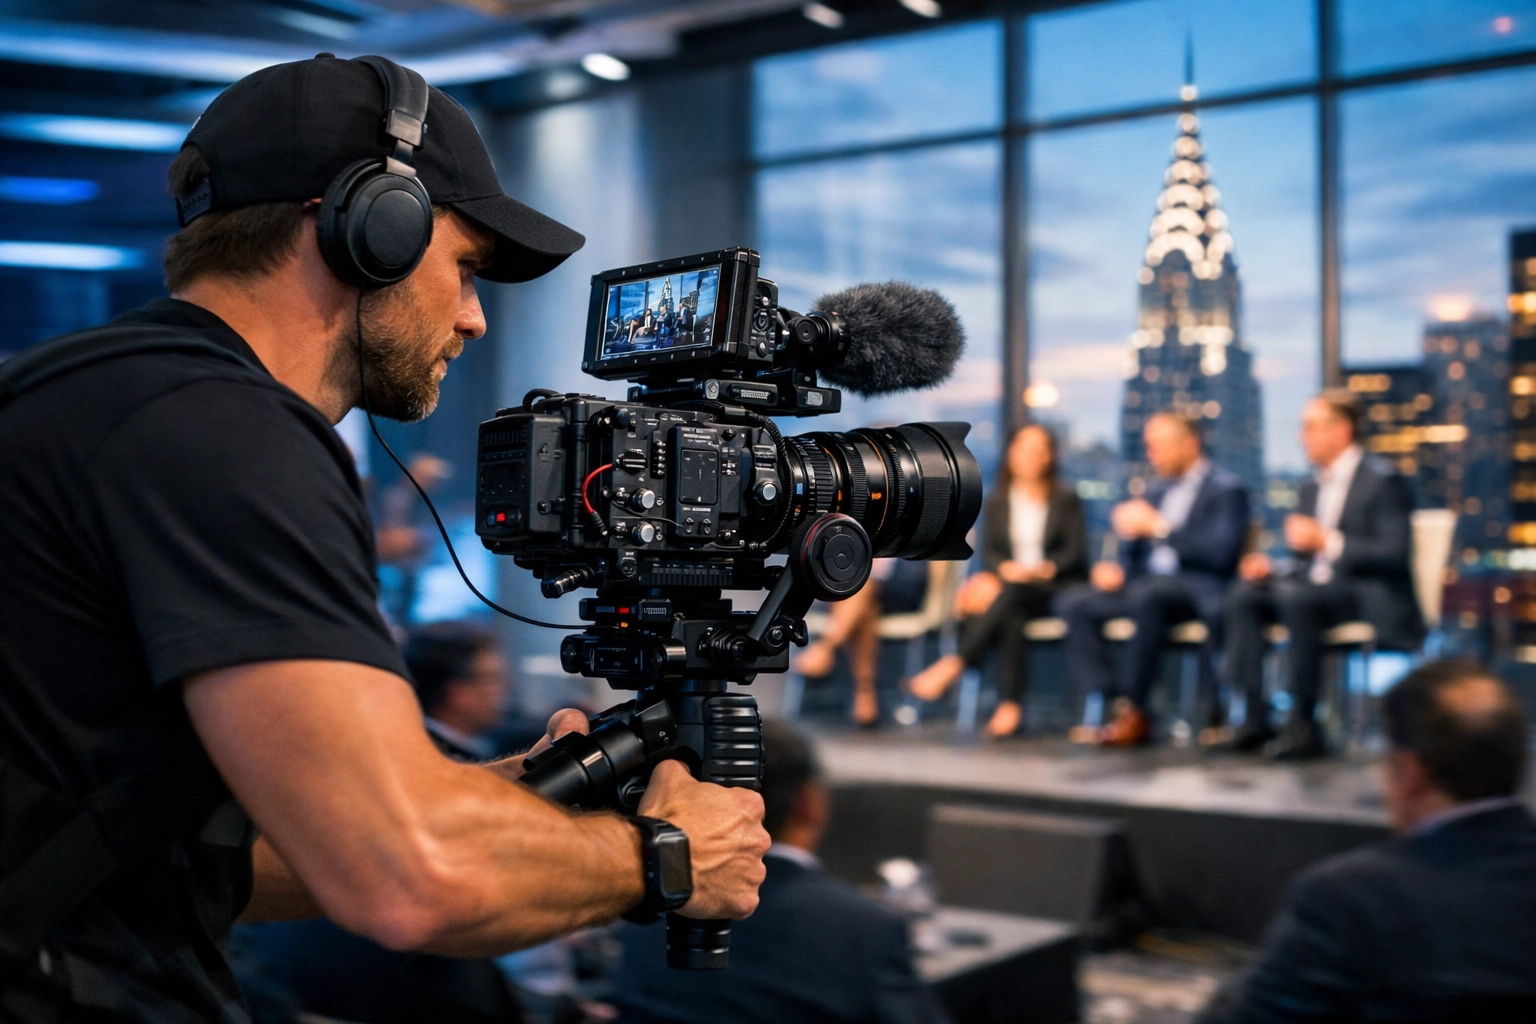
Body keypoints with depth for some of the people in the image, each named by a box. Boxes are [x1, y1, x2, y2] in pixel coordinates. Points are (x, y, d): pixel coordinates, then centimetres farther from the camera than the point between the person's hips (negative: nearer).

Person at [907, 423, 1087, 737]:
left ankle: (954, 664, -45)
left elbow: (1076, 552, 0)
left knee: (1011, 593, -36)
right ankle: (1009, 705, -45)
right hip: (1009, 583, 2)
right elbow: (989, 552, 6)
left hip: (1054, 590, -2)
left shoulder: (1066, 500, 12)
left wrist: (1043, 570, -18)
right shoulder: (997, 502, 18)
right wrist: (1005, 568, -17)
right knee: (1011, 615, -36)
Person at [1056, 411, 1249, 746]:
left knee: (1146, 595, -39)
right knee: (1073, 603, -15)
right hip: (1146, 583, 7)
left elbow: (1221, 553, -15)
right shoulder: (1158, 491, 22)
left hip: (1198, 590, -7)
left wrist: (1159, 528, -17)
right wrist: (1117, 569, 0)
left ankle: (1133, 713, -31)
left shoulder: (1226, 489, 0)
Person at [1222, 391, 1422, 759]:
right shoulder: (1313, 488, 18)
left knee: (1295, 596, -35)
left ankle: (1303, 724, -29)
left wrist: (1328, 542, -23)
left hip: (1369, 595, -7)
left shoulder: (1382, 481, -5)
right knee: (1245, 594, -17)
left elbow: (1395, 554, -15)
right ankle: (1255, 713, -19)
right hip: (1318, 585, 8)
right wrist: (1269, 567, -2)